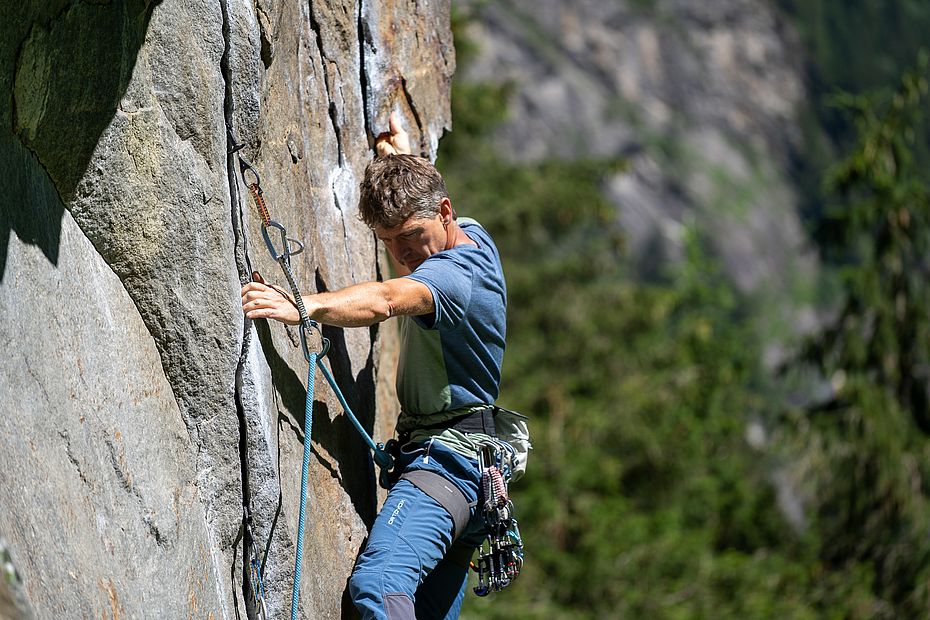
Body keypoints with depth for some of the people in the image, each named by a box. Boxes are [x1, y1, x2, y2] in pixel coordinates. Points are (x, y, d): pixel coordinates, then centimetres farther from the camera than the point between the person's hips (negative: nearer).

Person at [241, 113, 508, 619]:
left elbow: (385, 300, -38)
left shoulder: (456, 274, -17)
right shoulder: (472, 237, 13)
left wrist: (305, 307, -51)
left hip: (447, 457, -11)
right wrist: (402, 160, 48)